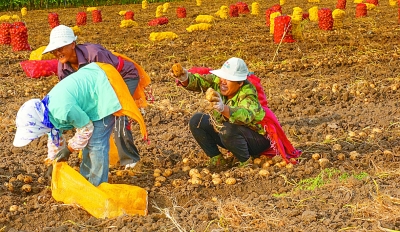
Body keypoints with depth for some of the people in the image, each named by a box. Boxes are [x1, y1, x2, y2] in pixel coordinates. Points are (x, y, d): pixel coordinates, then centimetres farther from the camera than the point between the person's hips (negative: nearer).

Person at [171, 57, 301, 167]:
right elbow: (198, 81, -18)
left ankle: (246, 163, -12)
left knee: (229, 130, -37)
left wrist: (223, 109, -69)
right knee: (196, 120, -8)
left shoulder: (248, 94, -32)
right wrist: (185, 78, -42)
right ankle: (217, 159, 3)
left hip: (257, 139, -7)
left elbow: (246, 116, -51)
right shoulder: (218, 81, -14)